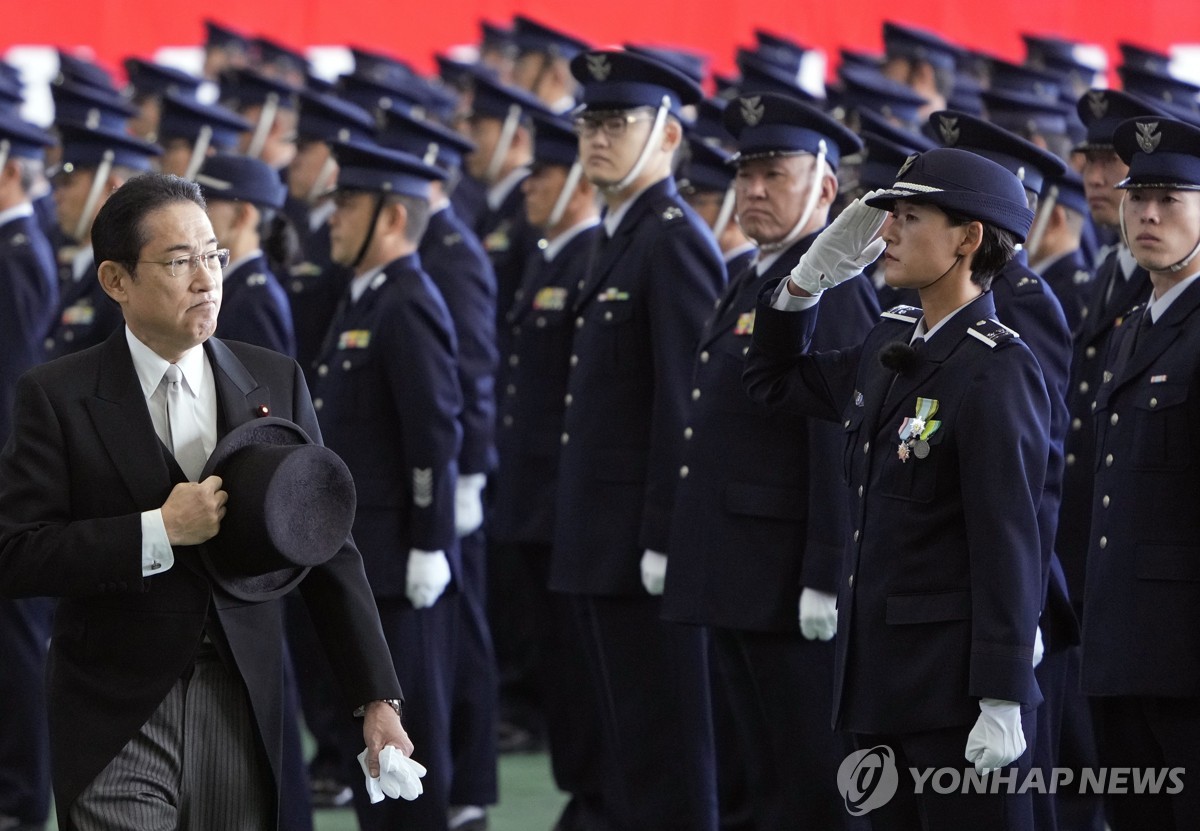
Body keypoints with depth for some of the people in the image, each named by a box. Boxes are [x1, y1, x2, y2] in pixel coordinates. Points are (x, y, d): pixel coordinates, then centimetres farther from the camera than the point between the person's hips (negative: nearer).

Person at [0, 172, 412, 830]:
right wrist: (158, 531, -18)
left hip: (243, 718, 3)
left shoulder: (276, 382, 6)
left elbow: (327, 549, 5)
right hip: (118, 724, -3)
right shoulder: (57, 397, -3)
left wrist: (377, 700, 0)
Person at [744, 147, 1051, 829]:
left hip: (958, 683, -9)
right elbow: (774, 379, 27)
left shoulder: (997, 371, -15)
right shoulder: (892, 346, 10)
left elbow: (1011, 544, -17)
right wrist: (817, 268, 12)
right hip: (883, 672, 9)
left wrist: (1002, 704, -19)